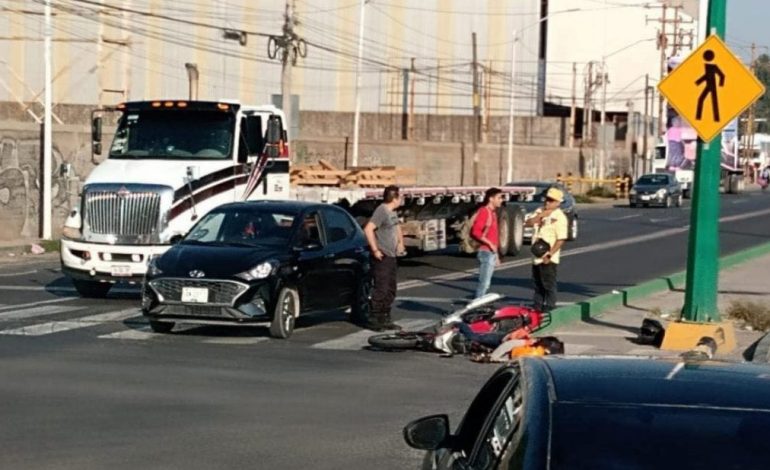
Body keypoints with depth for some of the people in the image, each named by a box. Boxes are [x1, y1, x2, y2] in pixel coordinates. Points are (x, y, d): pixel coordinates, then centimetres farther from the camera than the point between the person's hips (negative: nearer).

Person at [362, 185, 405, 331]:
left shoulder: (392, 212, 13)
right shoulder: (381, 211, -16)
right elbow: (368, 229, -26)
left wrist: (400, 242, 21)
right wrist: (375, 250, -24)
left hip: (391, 257, 10)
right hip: (382, 258, -10)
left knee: (390, 290, 13)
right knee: (381, 289, -9)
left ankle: (385, 319, 21)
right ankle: (373, 320, -4)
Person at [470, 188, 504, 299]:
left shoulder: (493, 212, 17)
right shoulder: (484, 211, -12)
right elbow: (475, 232, -23)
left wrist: (496, 255, 22)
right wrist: (489, 243, -23)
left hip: (492, 252, 9)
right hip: (486, 252, -9)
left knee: (486, 282, 11)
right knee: (484, 282, -11)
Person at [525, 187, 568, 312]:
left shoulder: (559, 217, -13)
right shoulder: (540, 211, 11)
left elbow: (561, 239, -18)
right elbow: (528, 223, 2)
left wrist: (549, 255, -23)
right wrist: (540, 216, -14)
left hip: (548, 259, -8)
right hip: (536, 256, 8)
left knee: (549, 285, -4)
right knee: (537, 284, 17)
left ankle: (549, 309, 1)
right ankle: (537, 307, 28)